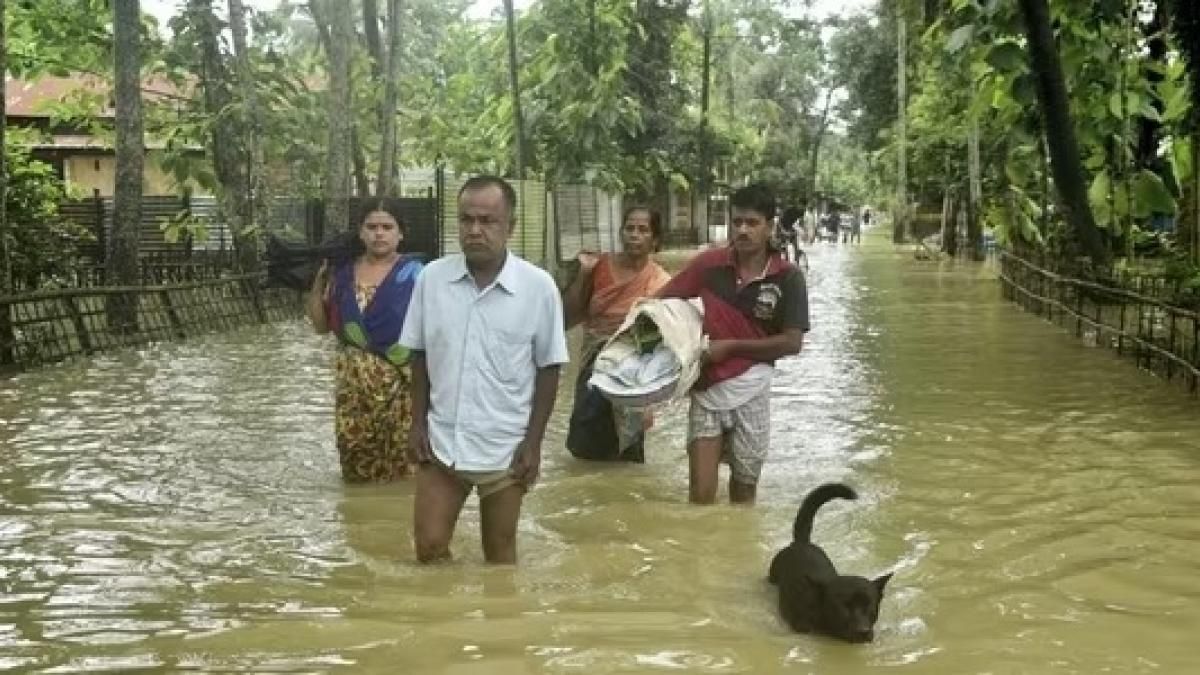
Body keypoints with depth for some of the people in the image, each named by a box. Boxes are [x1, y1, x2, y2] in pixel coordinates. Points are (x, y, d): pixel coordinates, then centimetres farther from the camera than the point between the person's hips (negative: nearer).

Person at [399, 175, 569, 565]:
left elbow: (548, 369, -5)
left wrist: (533, 443, -7)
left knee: (499, 552, 13)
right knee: (428, 546, 7)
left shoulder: (538, 287, -11)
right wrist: (418, 424, 1)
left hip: (504, 448, -2)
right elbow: (420, 357, 5)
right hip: (441, 442, 2)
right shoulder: (432, 277, -4)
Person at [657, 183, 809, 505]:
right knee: (700, 492, -3)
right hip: (706, 388, 0)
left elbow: (792, 343, -10)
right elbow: (661, 302, 4)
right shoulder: (709, 263, -4)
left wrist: (730, 347, -14)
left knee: (744, 489, 14)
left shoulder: (788, 277, -8)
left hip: (751, 391, 0)